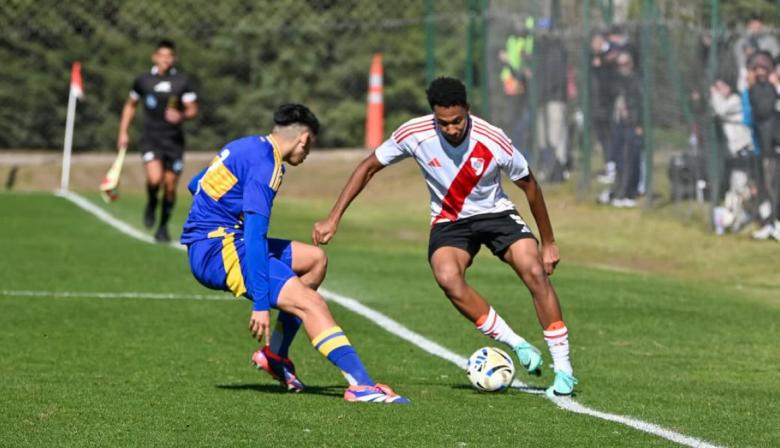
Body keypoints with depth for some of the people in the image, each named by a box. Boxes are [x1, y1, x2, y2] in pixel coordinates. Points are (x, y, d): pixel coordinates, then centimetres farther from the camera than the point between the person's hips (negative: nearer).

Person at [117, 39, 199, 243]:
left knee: (170, 186, 3)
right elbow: (130, 105, 18)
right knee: (155, 179, -23)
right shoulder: (143, 81, 4)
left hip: (174, 140, 1)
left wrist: (181, 115, -26)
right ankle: (151, 203, 10)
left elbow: (193, 110, -4)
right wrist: (123, 132, 12)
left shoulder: (183, 81, 0)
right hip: (151, 138, -1)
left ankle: (163, 227, 23)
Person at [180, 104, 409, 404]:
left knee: (314, 259, 19)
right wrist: (261, 303, -26)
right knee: (311, 303, -19)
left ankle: (275, 355, 16)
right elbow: (254, 237, -23)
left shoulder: (244, 147, 14)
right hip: (219, 250, -10)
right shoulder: (265, 165, -16)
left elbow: (195, 185, 28)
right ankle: (361, 384, -31)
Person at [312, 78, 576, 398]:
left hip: (495, 213, -1)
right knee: (448, 277, -31)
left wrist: (548, 242, 2)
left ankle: (563, 368, -14)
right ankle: (518, 346, -18)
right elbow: (368, 167, -5)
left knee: (534, 271, -25)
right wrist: (333, 219, -9)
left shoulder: (494, 142, -22)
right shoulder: (414, 134, -20)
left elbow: (529, 186, -6)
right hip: (448, 221, 1)